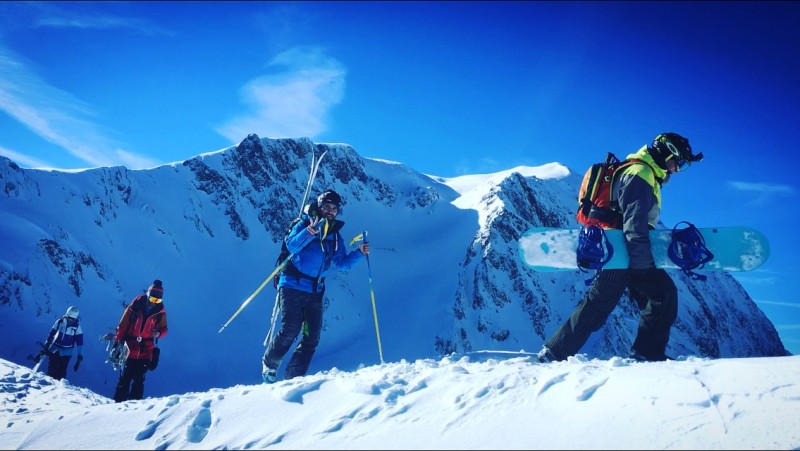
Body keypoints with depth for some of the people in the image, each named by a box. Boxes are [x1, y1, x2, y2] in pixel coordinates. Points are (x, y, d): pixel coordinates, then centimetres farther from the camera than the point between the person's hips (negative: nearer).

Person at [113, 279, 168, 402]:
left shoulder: (160, 311, -2)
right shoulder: (135, 306, -8)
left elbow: (164, 328, 8)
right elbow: (122, 325, -2)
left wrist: (159, 333, -14)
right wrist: (118, 341, -2)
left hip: (147, 349, 1)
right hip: (131, 347, -1)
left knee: (139, 379, 4)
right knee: (125, 377, 2)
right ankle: (119, 401, 9)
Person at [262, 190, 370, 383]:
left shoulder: (335, 236, 13)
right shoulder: (304, 225, -1)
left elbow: (341, 263, 10)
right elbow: (292, 246, -18)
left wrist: (359, 253, -5)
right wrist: (310, 231, -34)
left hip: (315, 291, 5)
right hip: (292, 286, -5)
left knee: (312, 337, -1)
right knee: (290, 331, -10)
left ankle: (294, 377, 11)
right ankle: (269, 364, 15)